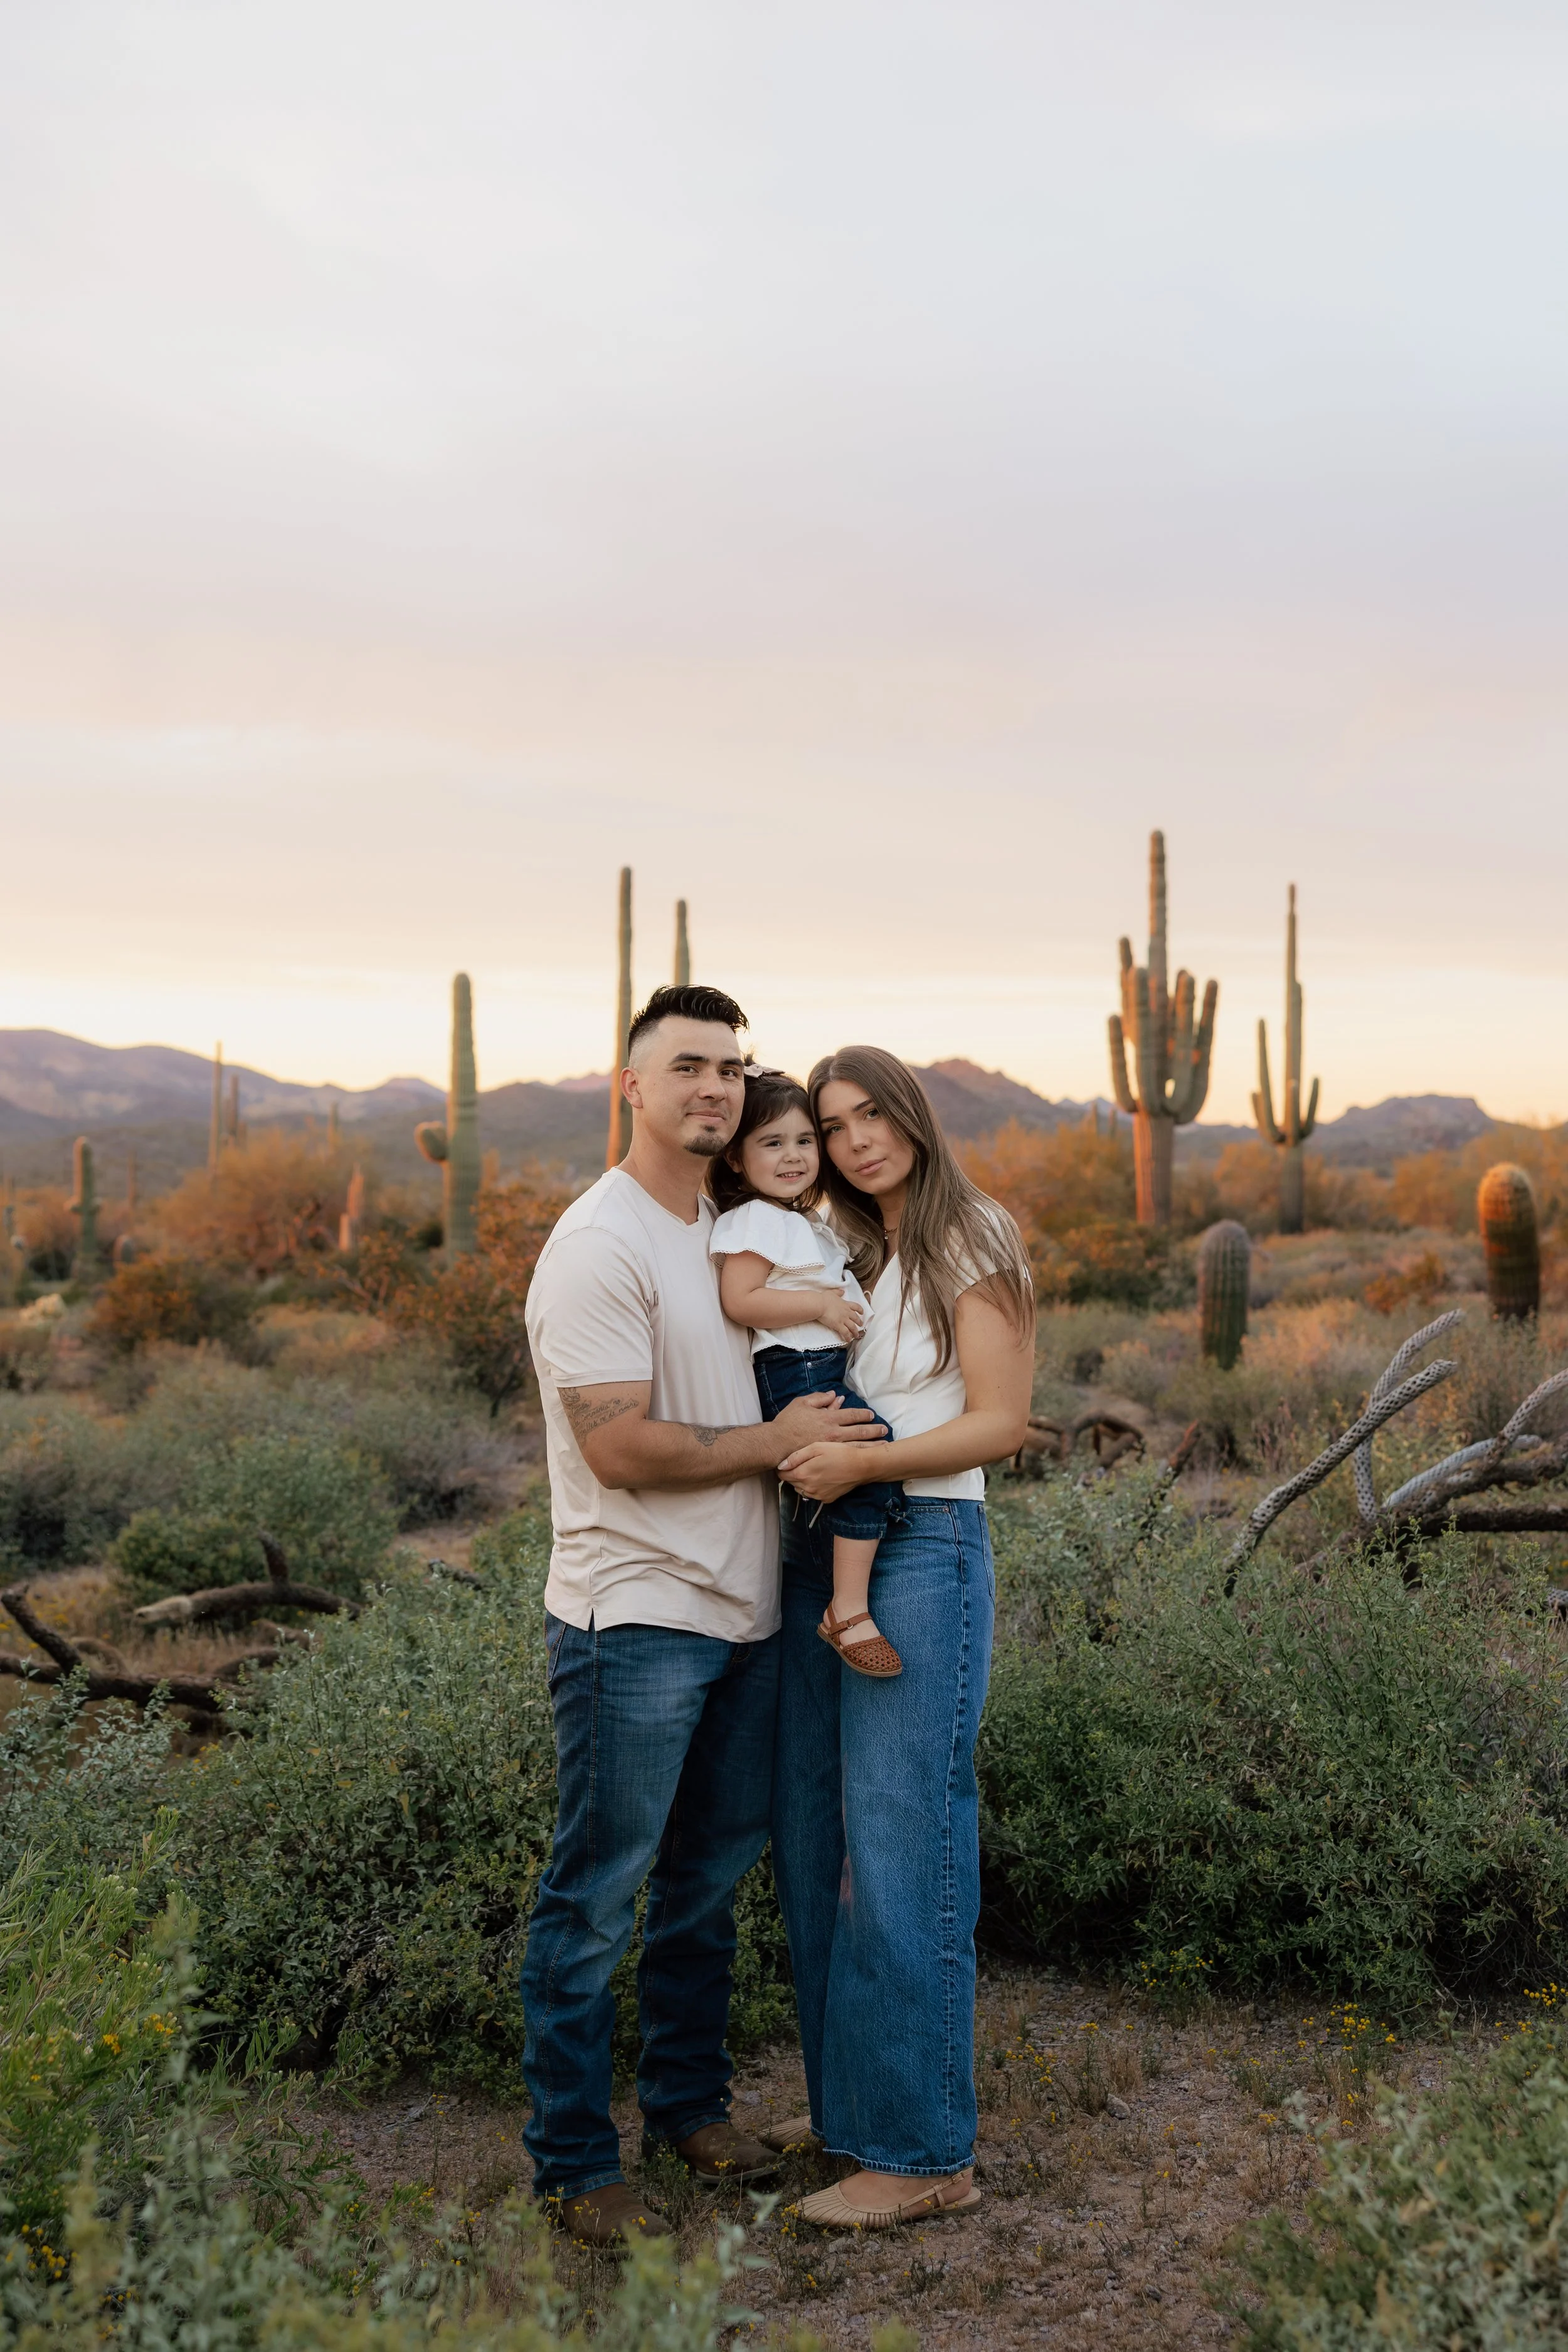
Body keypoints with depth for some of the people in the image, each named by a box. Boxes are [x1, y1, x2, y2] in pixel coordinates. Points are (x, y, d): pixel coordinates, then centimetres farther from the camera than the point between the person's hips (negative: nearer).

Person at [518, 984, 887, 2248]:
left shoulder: (734, 1229, 12)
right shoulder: (600, 1244, -15)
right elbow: (620, 1447, -20)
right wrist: (774, 1443, -12)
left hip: (743, 1613, 8)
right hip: (635, 1620, -8)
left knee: (713, 1872, 19)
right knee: (597, 1897, 2)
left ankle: (689, 2101, 34)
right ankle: (574, 2164, 14)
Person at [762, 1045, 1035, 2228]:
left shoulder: (973, 1244, -4)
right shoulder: (849, 1255, 17)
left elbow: (1001, 1421, -10)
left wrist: (861, 1460, -21)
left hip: (923, 1549, -7)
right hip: (817, 1553, 8)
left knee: (901, 1852, -5)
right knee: (813, 1842, 11)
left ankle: (924, 2152, 5)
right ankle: (851, 2097, 26)